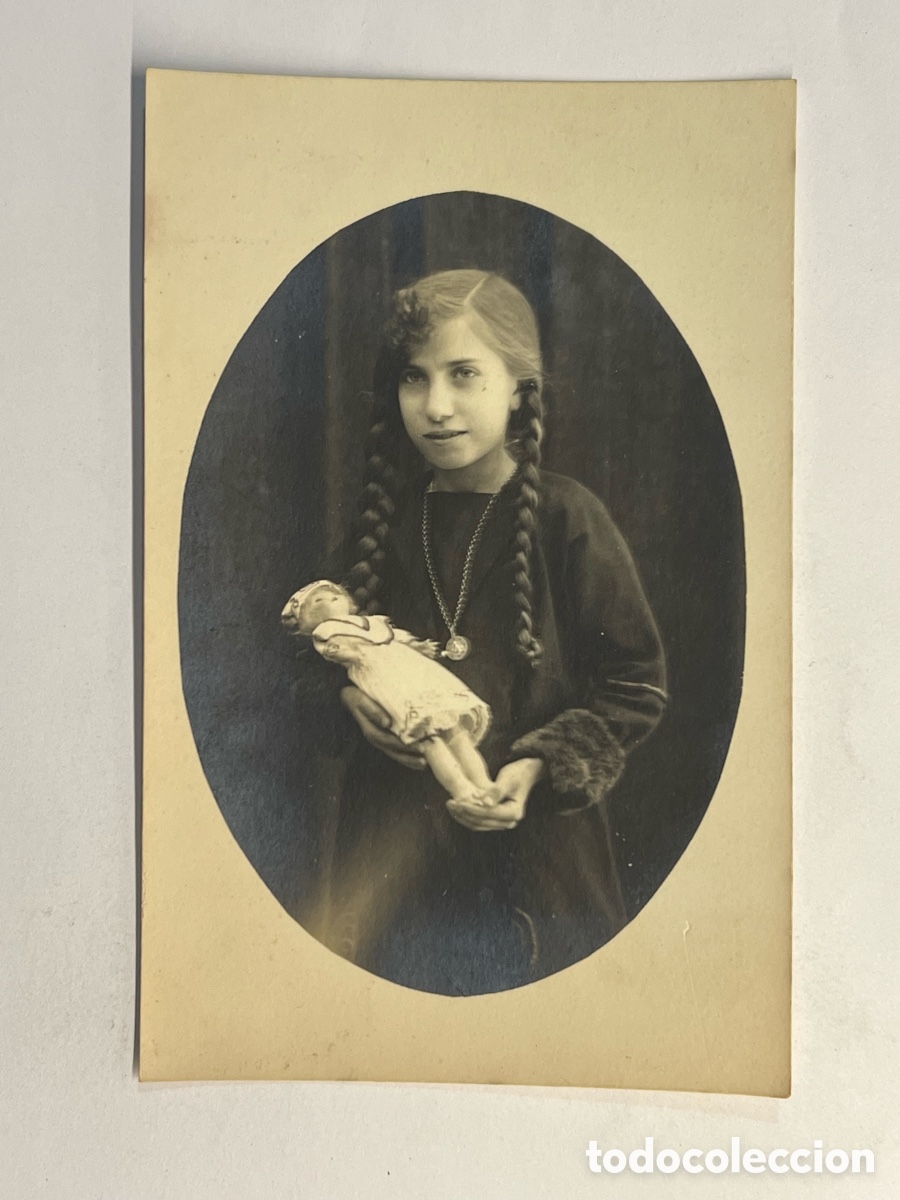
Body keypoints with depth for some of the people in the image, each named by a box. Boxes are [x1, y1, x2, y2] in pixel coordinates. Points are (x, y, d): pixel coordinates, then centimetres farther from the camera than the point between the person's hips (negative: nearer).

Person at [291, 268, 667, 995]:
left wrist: (543, 768, -18)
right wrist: (346, 700, -10)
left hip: (532, 850, -3)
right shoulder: (381, 519, 0)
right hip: (389, 851, 3)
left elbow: (638, 685, -6)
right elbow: (318, 665, 11)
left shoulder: (567, 518, -11)